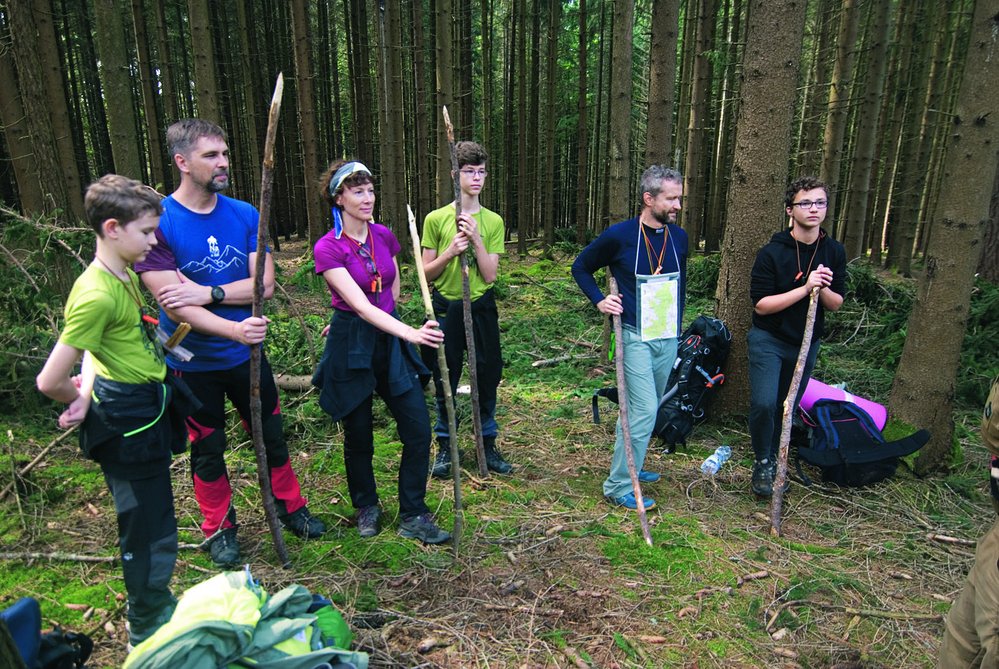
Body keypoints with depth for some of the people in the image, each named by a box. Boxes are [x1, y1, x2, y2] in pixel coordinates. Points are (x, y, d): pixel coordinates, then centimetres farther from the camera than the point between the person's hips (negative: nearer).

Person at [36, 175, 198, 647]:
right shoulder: (97, 294, -25)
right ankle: (148, 634, 27)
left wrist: (89, 392, 1)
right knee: (149, 534, 6)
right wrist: (92, 402, -4)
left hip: (149, 410, 9)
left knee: (151, 526, 25)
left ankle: (160, 610, 46)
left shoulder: (126, 274, 5)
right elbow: (49, 382, -24)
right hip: (129, 424, -9)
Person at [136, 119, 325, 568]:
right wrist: (234, 329, -36)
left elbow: (265, 283, -10)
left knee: (272, 435, 15)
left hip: (246, 354, 3)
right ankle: (219, 528, 34)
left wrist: (208, 293, -24)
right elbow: (174, 305, -23)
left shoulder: (244, 215, -4)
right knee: (208, 448, 14)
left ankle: (289, 507, 37)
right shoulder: (158, 222, -16)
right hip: (193, 361, -3)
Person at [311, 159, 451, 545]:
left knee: (418, 430, -1)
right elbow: (361, 306, -25)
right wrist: (410, 333, -37)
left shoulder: (385, 236, 3)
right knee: (358, 437, 10)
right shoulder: (328, 248, -13)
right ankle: (367, 508, 34)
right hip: (352, 348, -4)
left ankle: (412, 516, 15)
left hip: (390, 341, 4)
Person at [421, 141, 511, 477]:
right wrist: (450, 251, -17)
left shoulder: (493, 221, 2)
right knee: (445, 381, 8)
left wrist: (476, 240, -16)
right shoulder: (436, 219, -2)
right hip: (446, 309, -1)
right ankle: (445, 446, 25)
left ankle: (488, 444, 27)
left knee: (487, 377, 9)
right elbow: (426, 273, -1)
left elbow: (490, 275, -4)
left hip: (481, 308, 2)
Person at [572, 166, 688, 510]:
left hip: (668, 339, 6)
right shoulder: (619, 235, -11)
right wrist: (600, 301, -9)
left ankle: (629, 465, 34)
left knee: (644, 409, 16)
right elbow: (580, 267, 2)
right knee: (645, 410, -11)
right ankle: (619, 485, 1)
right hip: (635, 337, -6)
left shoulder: (678, 237, 4)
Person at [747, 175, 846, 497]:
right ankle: (762, 462, 6)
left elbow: (836, 304, 4)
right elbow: (761, 304, -17)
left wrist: (823, 289, -18)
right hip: (769, 340, -4)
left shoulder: (834, 252, 1)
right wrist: (805, 288, -25)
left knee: (788, 406, 12)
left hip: (807, 342, 5)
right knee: (764, 403, -16)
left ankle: (772, 459, 31)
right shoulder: (772, 252, -14)